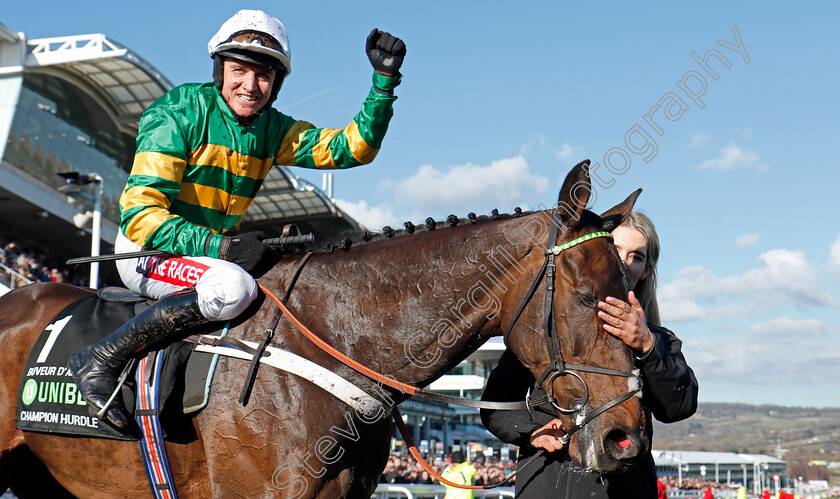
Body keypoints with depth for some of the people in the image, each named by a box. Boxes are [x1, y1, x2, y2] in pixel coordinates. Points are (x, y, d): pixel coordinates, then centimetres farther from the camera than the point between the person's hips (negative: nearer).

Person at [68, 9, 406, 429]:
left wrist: (385, 78, -15)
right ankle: (100, 360, -22)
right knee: (233, 286, -34)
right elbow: (139, 214, -22)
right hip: (146, 251, -7)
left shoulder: (272, 129, 3)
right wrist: (221, 246, -32)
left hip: (216, 252, 7)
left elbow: (352, 148, -3)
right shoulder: (179, 115, -15)